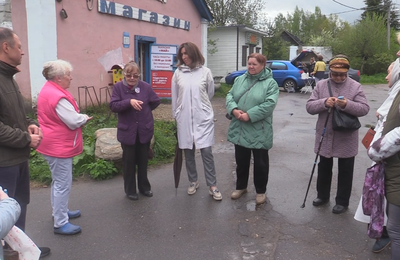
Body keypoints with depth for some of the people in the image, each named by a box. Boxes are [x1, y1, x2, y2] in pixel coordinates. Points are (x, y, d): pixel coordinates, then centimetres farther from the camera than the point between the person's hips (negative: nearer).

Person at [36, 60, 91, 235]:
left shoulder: (49, 90, 11)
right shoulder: (57, 96, -24)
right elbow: (74, 121, -24)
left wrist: (80, 117, 3)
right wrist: (85, 118, -4)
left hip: (55, 144, 11)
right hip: (59, 146, -11)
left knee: (58, 181, 22)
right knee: (63, 184, -3)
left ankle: (59, 212, 37)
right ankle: (60, 224, 6)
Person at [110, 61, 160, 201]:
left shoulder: (146, 86, -3)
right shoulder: (118, 87, -6)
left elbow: (156, 101, 8)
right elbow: (113, 106, -15)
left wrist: (144, 110, 7)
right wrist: (129, 102, -28)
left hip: (145, 130, 2)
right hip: (127, 131, -1)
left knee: (143, 160, 15)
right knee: (129, 161, 7)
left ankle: (144, 187, 31)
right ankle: (130, 190, 22)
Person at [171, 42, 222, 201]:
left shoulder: (205, 71, -2)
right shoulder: (178, 72, 3)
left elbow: (210, 93, 10)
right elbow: (174, 96, 10)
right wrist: (176, 115, 14)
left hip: (203, 118, -2)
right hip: (184, 118, 2)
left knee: (206, 151, -4)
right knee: (188, 152, 10)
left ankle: (212, 186, 7)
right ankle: (193, 182, 27)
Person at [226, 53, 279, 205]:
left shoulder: (270, 83, -7)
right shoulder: (240, 79, 10)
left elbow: (269, 104, -18)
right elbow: (230, 96, 5)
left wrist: (249, 115, -23)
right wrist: (234, 109, -15)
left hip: (259, 132, -4)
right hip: (239, 130, 5)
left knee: (260, 162, 9)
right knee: (241, 161, 17)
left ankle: (260, 191, 27)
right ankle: (241, 187, 36)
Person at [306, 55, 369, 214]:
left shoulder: (355, 87, -5)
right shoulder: (321, 85, 0)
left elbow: (364, 109, -11)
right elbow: (309, 106, -4)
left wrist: (347, 104, -29)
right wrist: (324, 103, -23)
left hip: (346, 138, -2)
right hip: (325, 136, 2)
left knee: (345, 171, 10)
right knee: (324, 168, 17)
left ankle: (342, 201, 26)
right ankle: (323, 195, 36)